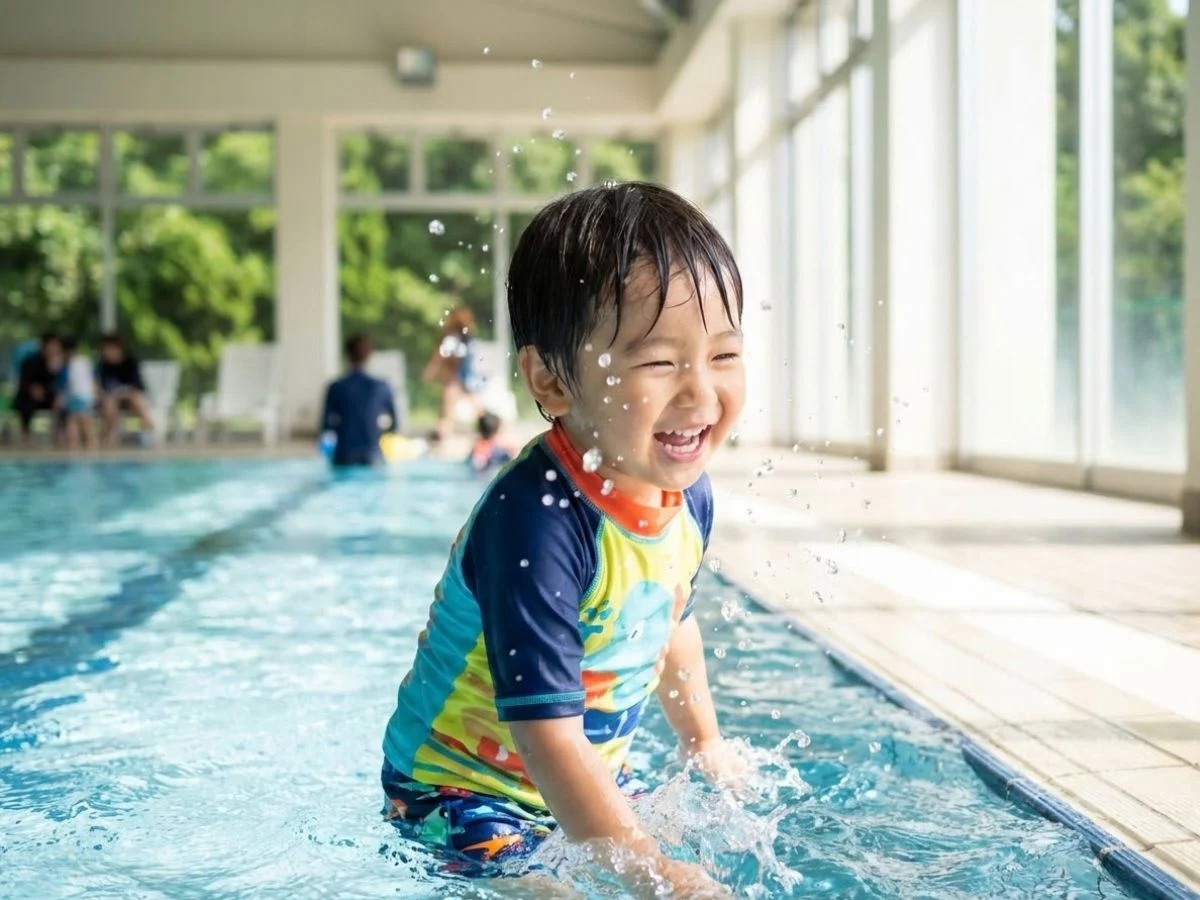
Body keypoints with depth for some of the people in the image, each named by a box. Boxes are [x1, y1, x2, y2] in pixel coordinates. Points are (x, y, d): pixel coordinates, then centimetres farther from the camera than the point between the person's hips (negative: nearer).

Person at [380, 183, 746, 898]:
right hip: (466, 789, -7)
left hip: (593, 777, 7)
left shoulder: (688, 492, -10)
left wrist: (705, 740, 22)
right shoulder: (536, 521, -36)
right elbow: (545, 732, -36)